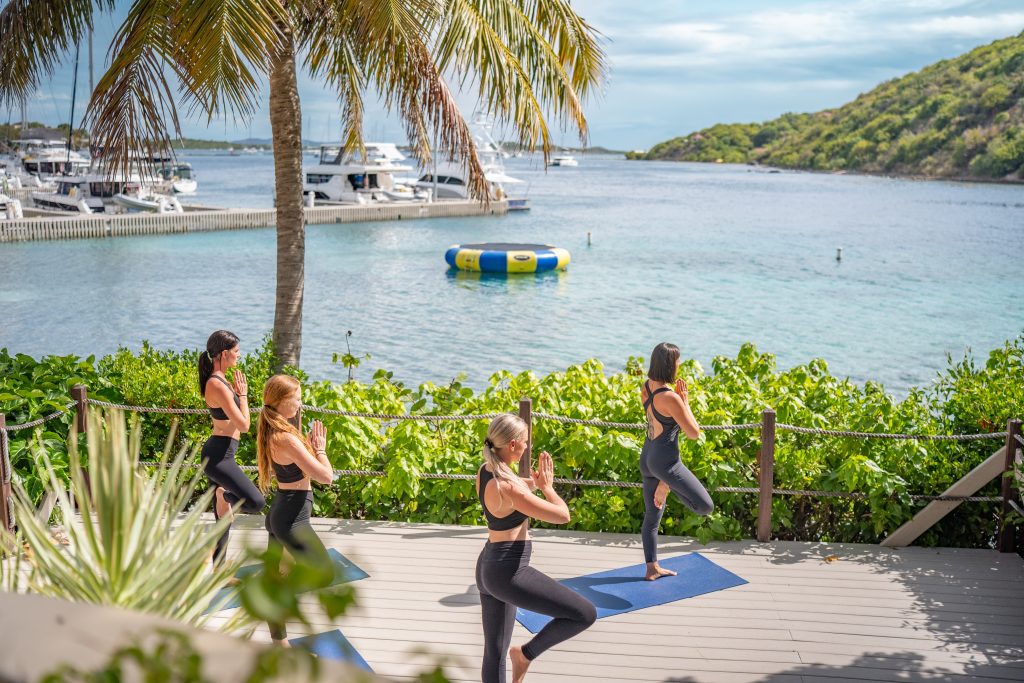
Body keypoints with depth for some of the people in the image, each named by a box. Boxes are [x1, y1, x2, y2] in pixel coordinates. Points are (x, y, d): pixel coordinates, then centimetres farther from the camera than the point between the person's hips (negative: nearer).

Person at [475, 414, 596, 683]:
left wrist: (535, 482, 7)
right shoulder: (508, 488, -26)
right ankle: (526, 652, 9)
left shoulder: (485, 470, 2)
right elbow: (562, 515, -20)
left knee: (494, 654, 17)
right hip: (509, 574, -10)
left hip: (489, 568, 10)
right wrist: (546, 485, -3)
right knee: (586, 614, -3)